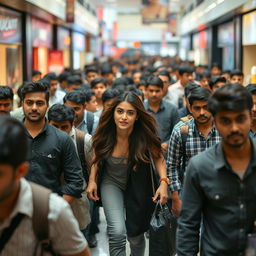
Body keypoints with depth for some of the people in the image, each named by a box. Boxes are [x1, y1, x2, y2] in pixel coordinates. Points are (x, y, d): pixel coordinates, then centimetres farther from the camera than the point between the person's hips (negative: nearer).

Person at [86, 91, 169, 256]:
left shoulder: (145, 136, -26)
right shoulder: (105, 134, -21)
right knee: (117, 232, -20)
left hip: (137, 187, 0)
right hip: (111, 182, 0)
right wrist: (92, 180, -9)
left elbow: (158, 157, -9)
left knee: (136, 236, 16)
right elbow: (97, 156, 0)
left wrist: (163, 181, -23)